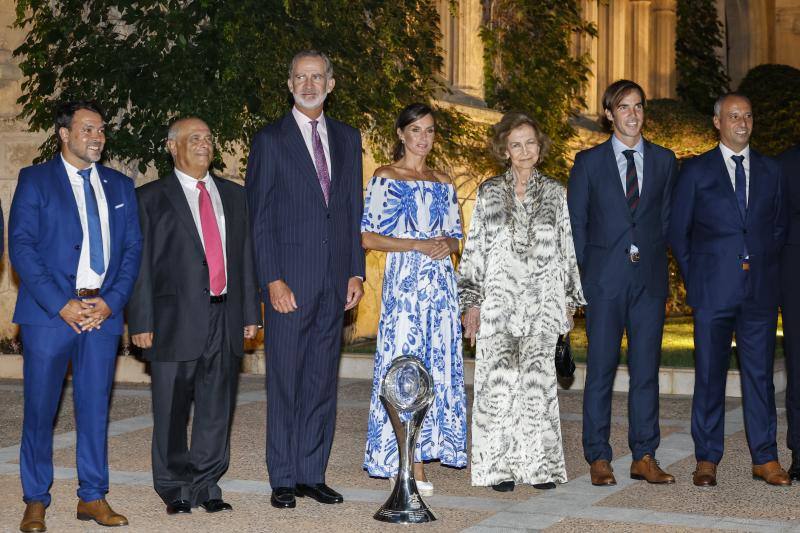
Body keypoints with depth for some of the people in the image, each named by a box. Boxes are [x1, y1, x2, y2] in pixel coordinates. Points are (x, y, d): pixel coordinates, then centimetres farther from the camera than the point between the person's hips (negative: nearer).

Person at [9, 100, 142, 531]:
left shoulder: (120, 186, 14)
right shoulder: (34, 180, 1)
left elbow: (132, 249, 10)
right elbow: (21, 247, -6)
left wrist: (110, 302, -5)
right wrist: (62, 305, -14)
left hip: (103, 312, 3)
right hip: (50, 311, -3)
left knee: (95, 406, 7)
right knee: (40, 407, 1)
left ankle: (93, 497, 15)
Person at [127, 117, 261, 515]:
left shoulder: (234, 196, 15)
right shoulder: (150, 198, 2)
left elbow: (246, 256, 14)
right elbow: (141, 264, -3)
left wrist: (250, 313, 9)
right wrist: (142, 322, -8)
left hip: (226, 320, 4)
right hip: (176, 321, -4)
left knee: (217, 408, 8)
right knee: (171, 411, 3)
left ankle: (206, 485, 20)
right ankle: (175, 489, 16)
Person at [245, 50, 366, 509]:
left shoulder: (347, 139, 13)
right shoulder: (270, 140, -1)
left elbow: (355, 211, 14)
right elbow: (258, 218, -4)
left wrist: (356, 272, 6)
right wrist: (272, 280, -11)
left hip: (334, 281, 4)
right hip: (290, 280, -4)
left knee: (323, 381, 8)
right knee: (286, 382, 1)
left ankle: (313, 473, 17)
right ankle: (284, 479, 8)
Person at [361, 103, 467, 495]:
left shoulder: (443, 183, 16)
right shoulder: (385, 178, 1)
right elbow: (368, 238, -5)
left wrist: (445, 244, -5)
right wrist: (419, 245, -13)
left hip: (441, 282, 5)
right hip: (404, 281, -5)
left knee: (437, 363, 3)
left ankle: (422, 452, 11)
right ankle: (410, 464, -2)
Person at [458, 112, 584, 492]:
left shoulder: (554, 193, 9)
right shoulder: (489, 192, 6)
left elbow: (566, 249, 11)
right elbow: (473, 249, 6)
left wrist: (569, 301, 6)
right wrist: (471, 302, 0)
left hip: (542, 303, 1)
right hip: (498, 300, -1)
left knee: (538, 380, 1)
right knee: (498, 381, -4)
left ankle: (539, 465, 8)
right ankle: (500, 466, 3)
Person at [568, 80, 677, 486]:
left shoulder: (664, 161, 11)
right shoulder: (589, 162, 5)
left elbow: (667, 218, 14)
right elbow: (575, 223, 5)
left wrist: (652, 257, 5)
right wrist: (586, 271, 0)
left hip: (649, 277, 2)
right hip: (605, 280, -2)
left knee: (646, 368, 4)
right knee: (601, 368, -1)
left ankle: (644, 457, 10)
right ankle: (598, 458, 5)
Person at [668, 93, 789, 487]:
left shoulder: (770, 171, 12)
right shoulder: (696, 170, 5)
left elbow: (779, 226, 18)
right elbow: (677, 230, 7)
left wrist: (768, 269, 8)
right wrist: (694, 277, 2)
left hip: (760, 290, 2)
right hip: (713, 290, -2)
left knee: (760, 373, 5)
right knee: (709, 374, 1)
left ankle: (765, 458, 12)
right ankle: (707, 459, 8)